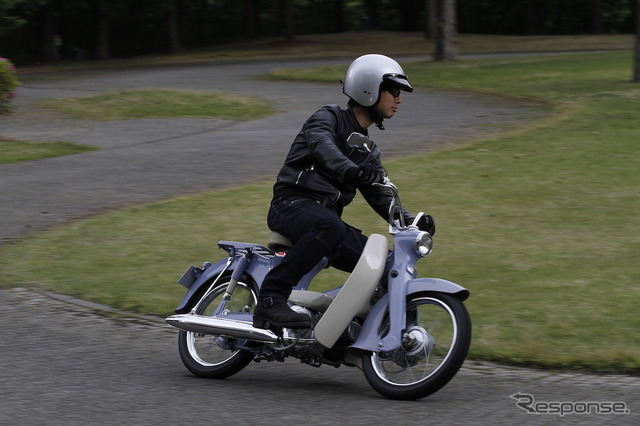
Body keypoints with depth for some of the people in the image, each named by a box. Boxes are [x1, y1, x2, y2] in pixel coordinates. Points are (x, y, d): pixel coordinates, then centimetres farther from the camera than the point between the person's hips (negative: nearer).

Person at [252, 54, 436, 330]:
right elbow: (321, 144, -24)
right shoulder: (329, 118, 0)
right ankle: (270, 299, -38)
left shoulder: (368, 151, 24)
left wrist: (411, 221, 0)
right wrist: (348, 169, -45)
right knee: (330, 227, -40)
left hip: (328, 218, 8)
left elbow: (380, 197, 21)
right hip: (293, 205, -8)